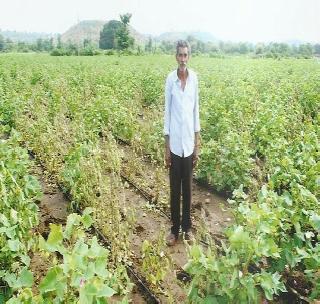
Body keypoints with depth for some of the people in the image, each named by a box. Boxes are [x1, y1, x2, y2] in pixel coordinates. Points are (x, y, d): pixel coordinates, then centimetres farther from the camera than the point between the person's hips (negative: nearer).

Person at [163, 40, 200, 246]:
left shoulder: (194, 77, 1)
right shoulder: (170, 79, -4)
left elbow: (196, 110, 5)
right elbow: (167, 112, -1)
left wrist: (197, 144, 4)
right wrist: (166, 146, -3)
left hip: (190, 142, 2)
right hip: (175, 142, -1)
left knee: (188, 187, 13)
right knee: (174, 188, 9)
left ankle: (187, 227, 30)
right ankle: (175, 229, 25)